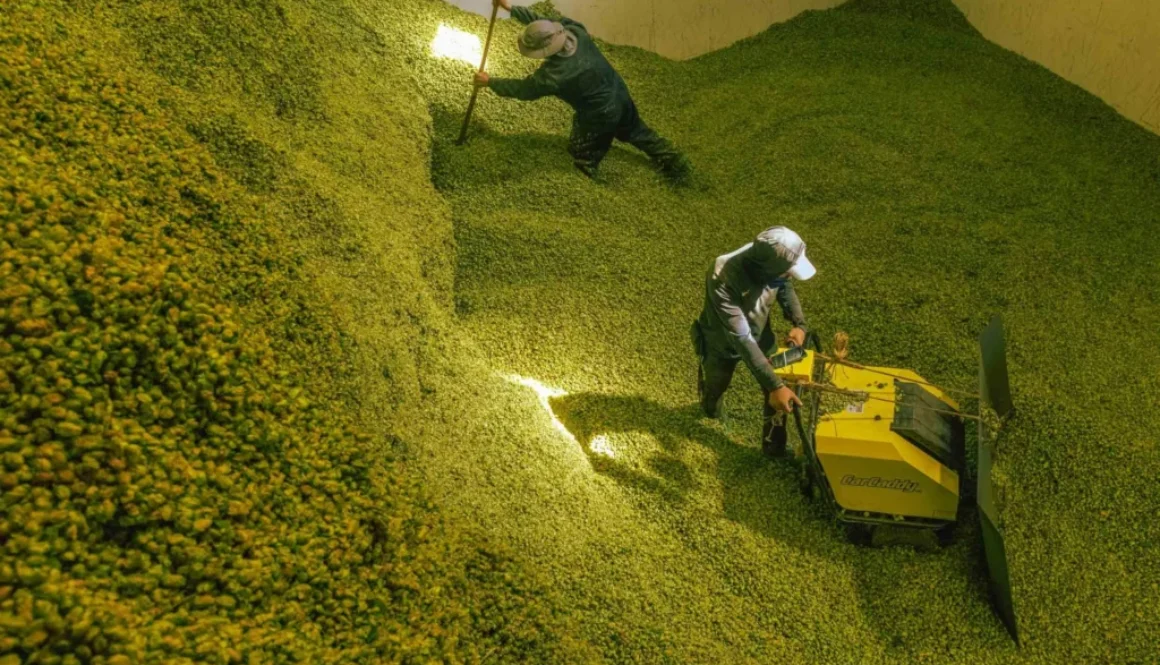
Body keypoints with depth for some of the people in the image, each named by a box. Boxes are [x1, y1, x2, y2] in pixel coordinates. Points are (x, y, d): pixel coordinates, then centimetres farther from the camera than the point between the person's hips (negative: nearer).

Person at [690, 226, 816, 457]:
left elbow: (785, 287, -3)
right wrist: (774, 385, -44)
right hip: (722, 343, -4)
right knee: (716, 386, 23)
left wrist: (799, 323, -19)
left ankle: (774, 445, 31)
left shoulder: (769, 261, -28)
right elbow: (741, 338, -43)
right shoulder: (723, 281, -46)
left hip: (760, 335, 4)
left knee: (782, 389, 5)